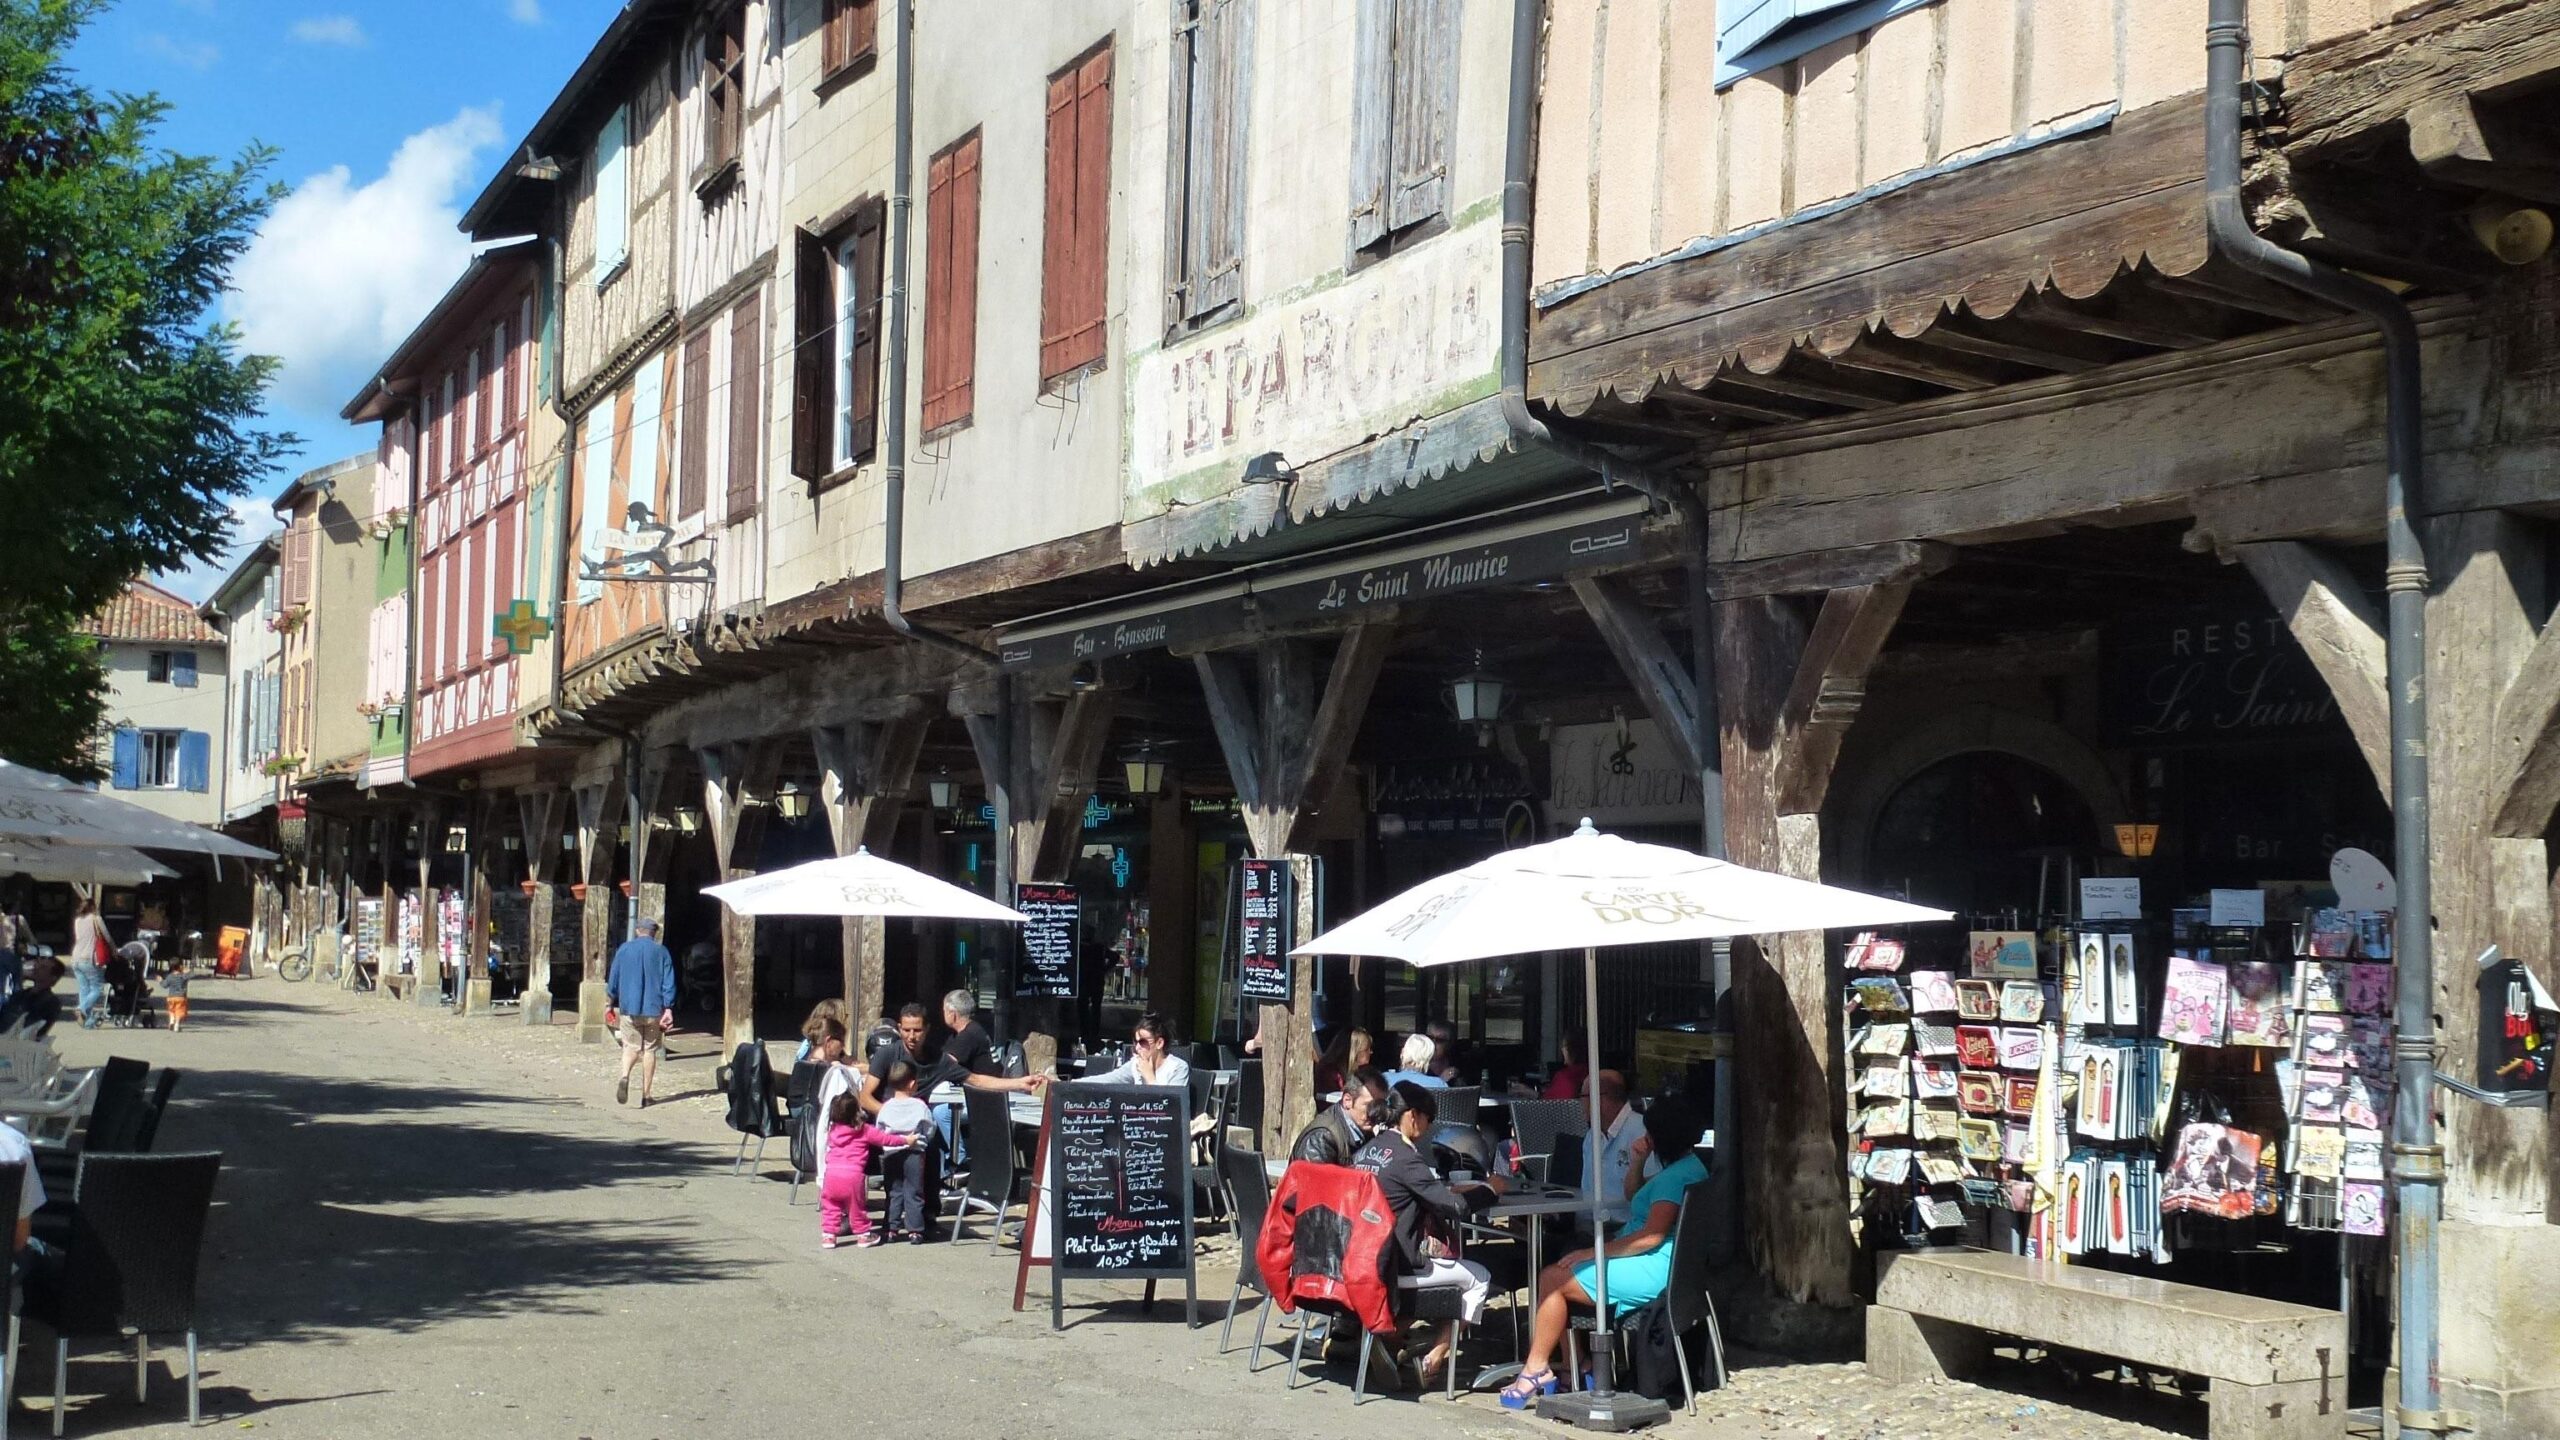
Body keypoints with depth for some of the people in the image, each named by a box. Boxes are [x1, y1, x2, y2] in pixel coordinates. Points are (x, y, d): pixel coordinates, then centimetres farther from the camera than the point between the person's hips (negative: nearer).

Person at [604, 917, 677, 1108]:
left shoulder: (624, 949, 4)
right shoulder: (661, 952, 0)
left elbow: (613, 980, 7)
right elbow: (668, 984, -6)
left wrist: (610, 1004, 18)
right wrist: (668, 1009, -5)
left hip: (628, 1008, 1)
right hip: (653, 1009, -1)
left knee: (631, 1047, 9)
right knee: (650, 1050, 8)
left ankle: (625, 1076, -21)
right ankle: (645, 1095, 8)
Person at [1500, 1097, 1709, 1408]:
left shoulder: (1677, 1176, -17)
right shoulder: (1687, 1166, 18)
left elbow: (1651, 1237, -24)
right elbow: (1632, 1200, 31)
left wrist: (1589, 1253, -19)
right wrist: (1638, 1161, 11)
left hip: (1654, 1271, -12)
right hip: (1656, 1267, 12)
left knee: (1552, 1279, -14)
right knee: (1557, 1275, 11)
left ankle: (1536, 1371, -7)